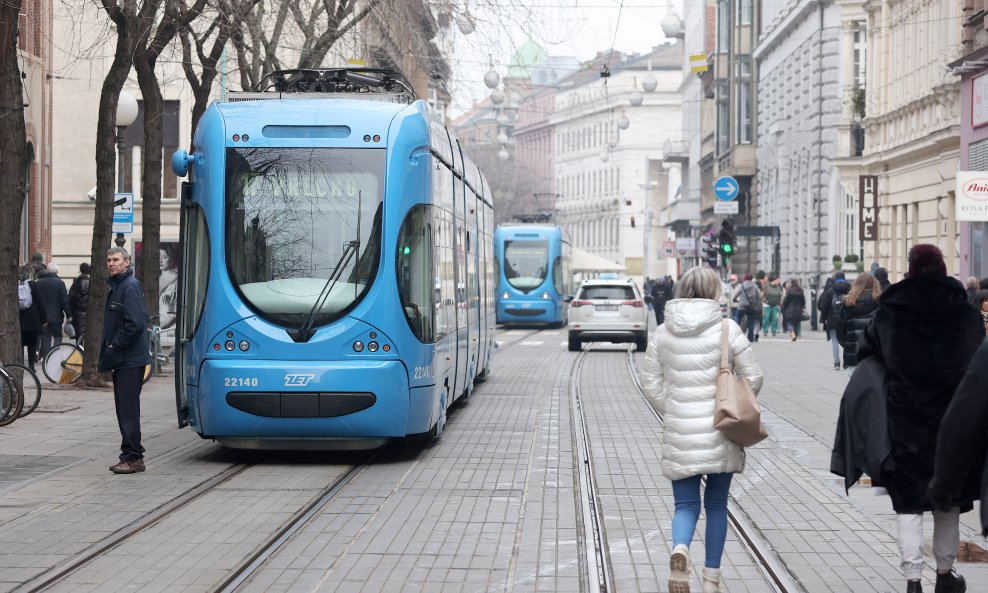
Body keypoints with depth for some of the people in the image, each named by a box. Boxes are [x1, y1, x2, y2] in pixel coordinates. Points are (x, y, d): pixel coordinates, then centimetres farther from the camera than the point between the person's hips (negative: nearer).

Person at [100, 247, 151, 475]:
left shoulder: (130, 287, -14)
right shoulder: (117, 286, 17)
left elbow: (136, 324, -24)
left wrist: (115, 346, -15)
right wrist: (110, 348, 12)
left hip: (130, 361, -10)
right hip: (122, 360, 10)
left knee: (128, 410, -8)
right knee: (125, 409, 13)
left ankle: (133, 458, -5)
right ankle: (131, 456, 18)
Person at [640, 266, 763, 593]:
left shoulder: (663, 333, 2)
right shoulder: (727, 329, -6)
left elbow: (650, 382, 5)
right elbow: (753, 376, -3)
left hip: (679, 433, 1)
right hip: (719, 432, -1)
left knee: (686, 505, 8)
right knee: (716, 504, 14)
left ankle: (680, 548, -23)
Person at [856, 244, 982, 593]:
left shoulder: (890, 311, -2)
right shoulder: (964, 311, -1)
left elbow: (865, 354, 0)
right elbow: (979, 362, 1)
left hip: (905, 420, -1)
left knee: (909, 502, 5)